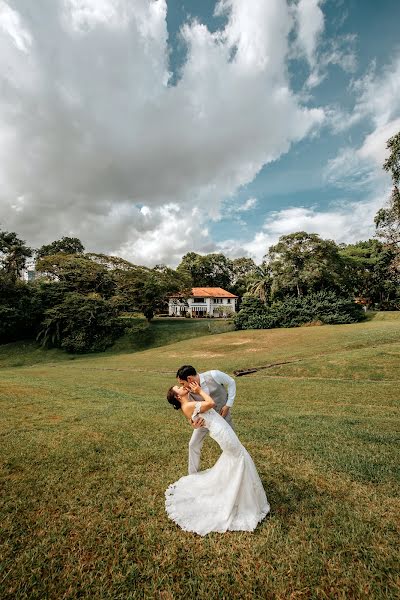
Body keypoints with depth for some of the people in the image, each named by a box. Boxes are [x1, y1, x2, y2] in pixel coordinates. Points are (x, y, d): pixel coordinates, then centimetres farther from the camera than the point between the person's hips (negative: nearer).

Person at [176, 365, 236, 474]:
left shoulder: (214, 375, -32)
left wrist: (228, 405, -18)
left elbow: (231, 382, -16)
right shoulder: (190, 390, -21)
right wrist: (194, 423, -37)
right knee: (193, 444, 4)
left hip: (222, 414, -2)